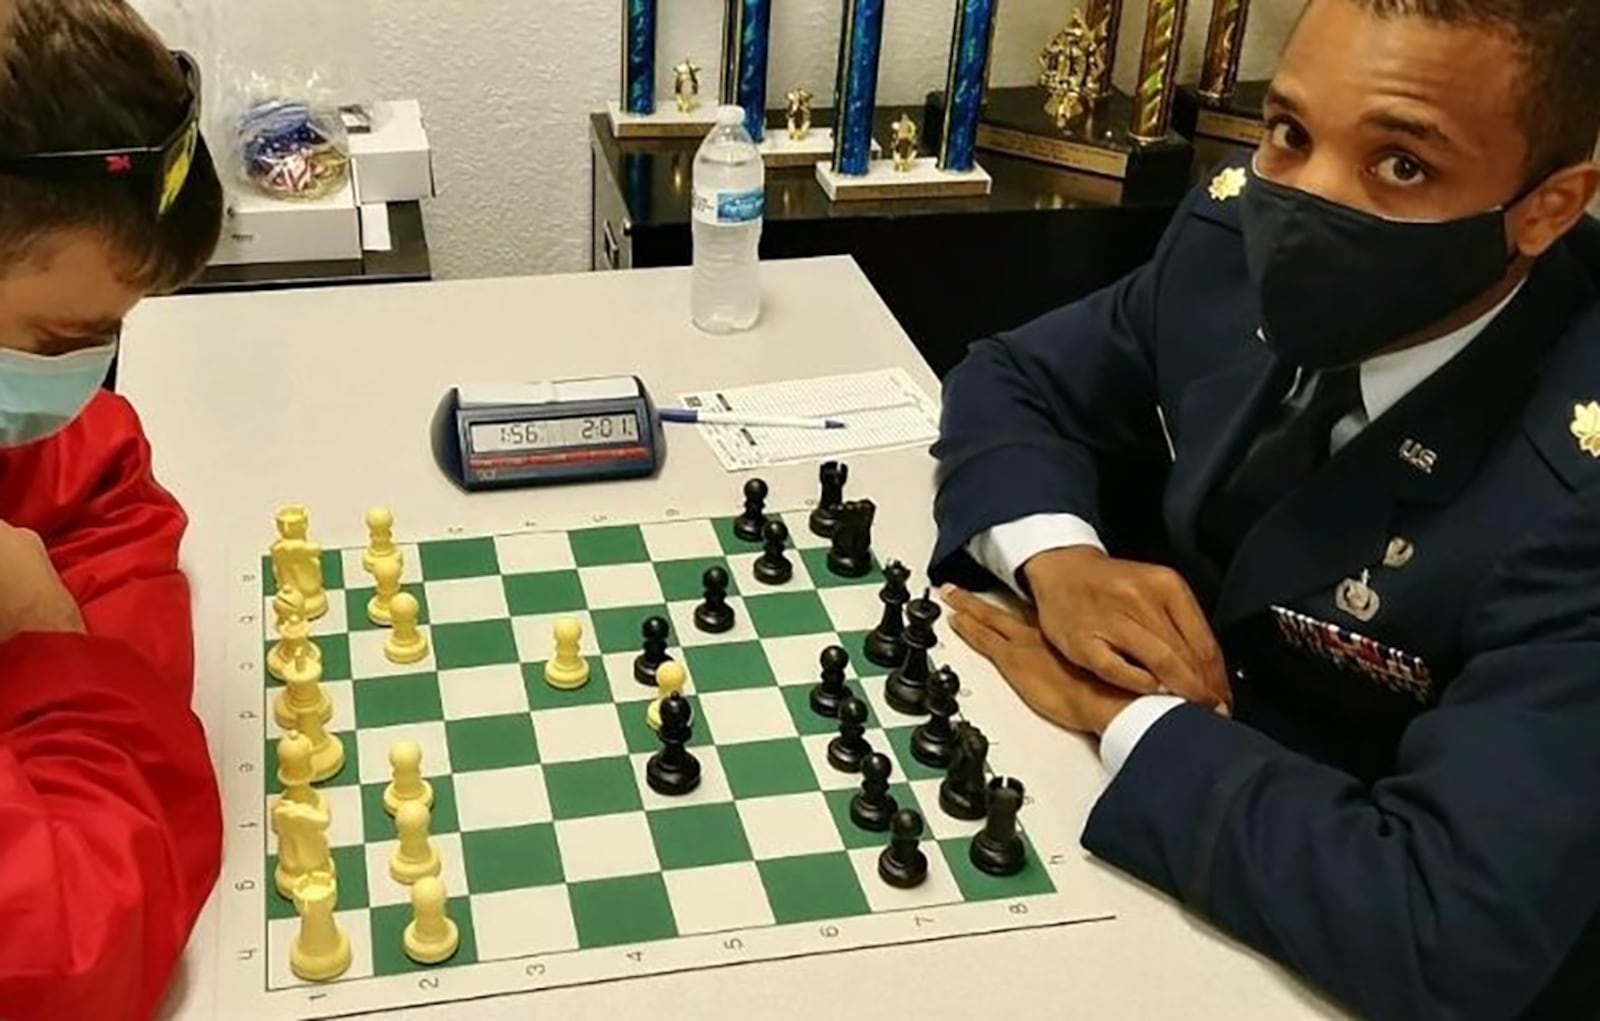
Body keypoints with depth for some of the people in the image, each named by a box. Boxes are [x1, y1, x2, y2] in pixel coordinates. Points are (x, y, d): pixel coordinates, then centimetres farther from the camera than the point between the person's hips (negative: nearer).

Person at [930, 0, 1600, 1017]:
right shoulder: (1240, 234, -12)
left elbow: (1447, 938, -35)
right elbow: (1012, 381, 1)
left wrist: (1119, 713, -26)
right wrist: (1058, 560, -19)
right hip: (1151, 811, 6)